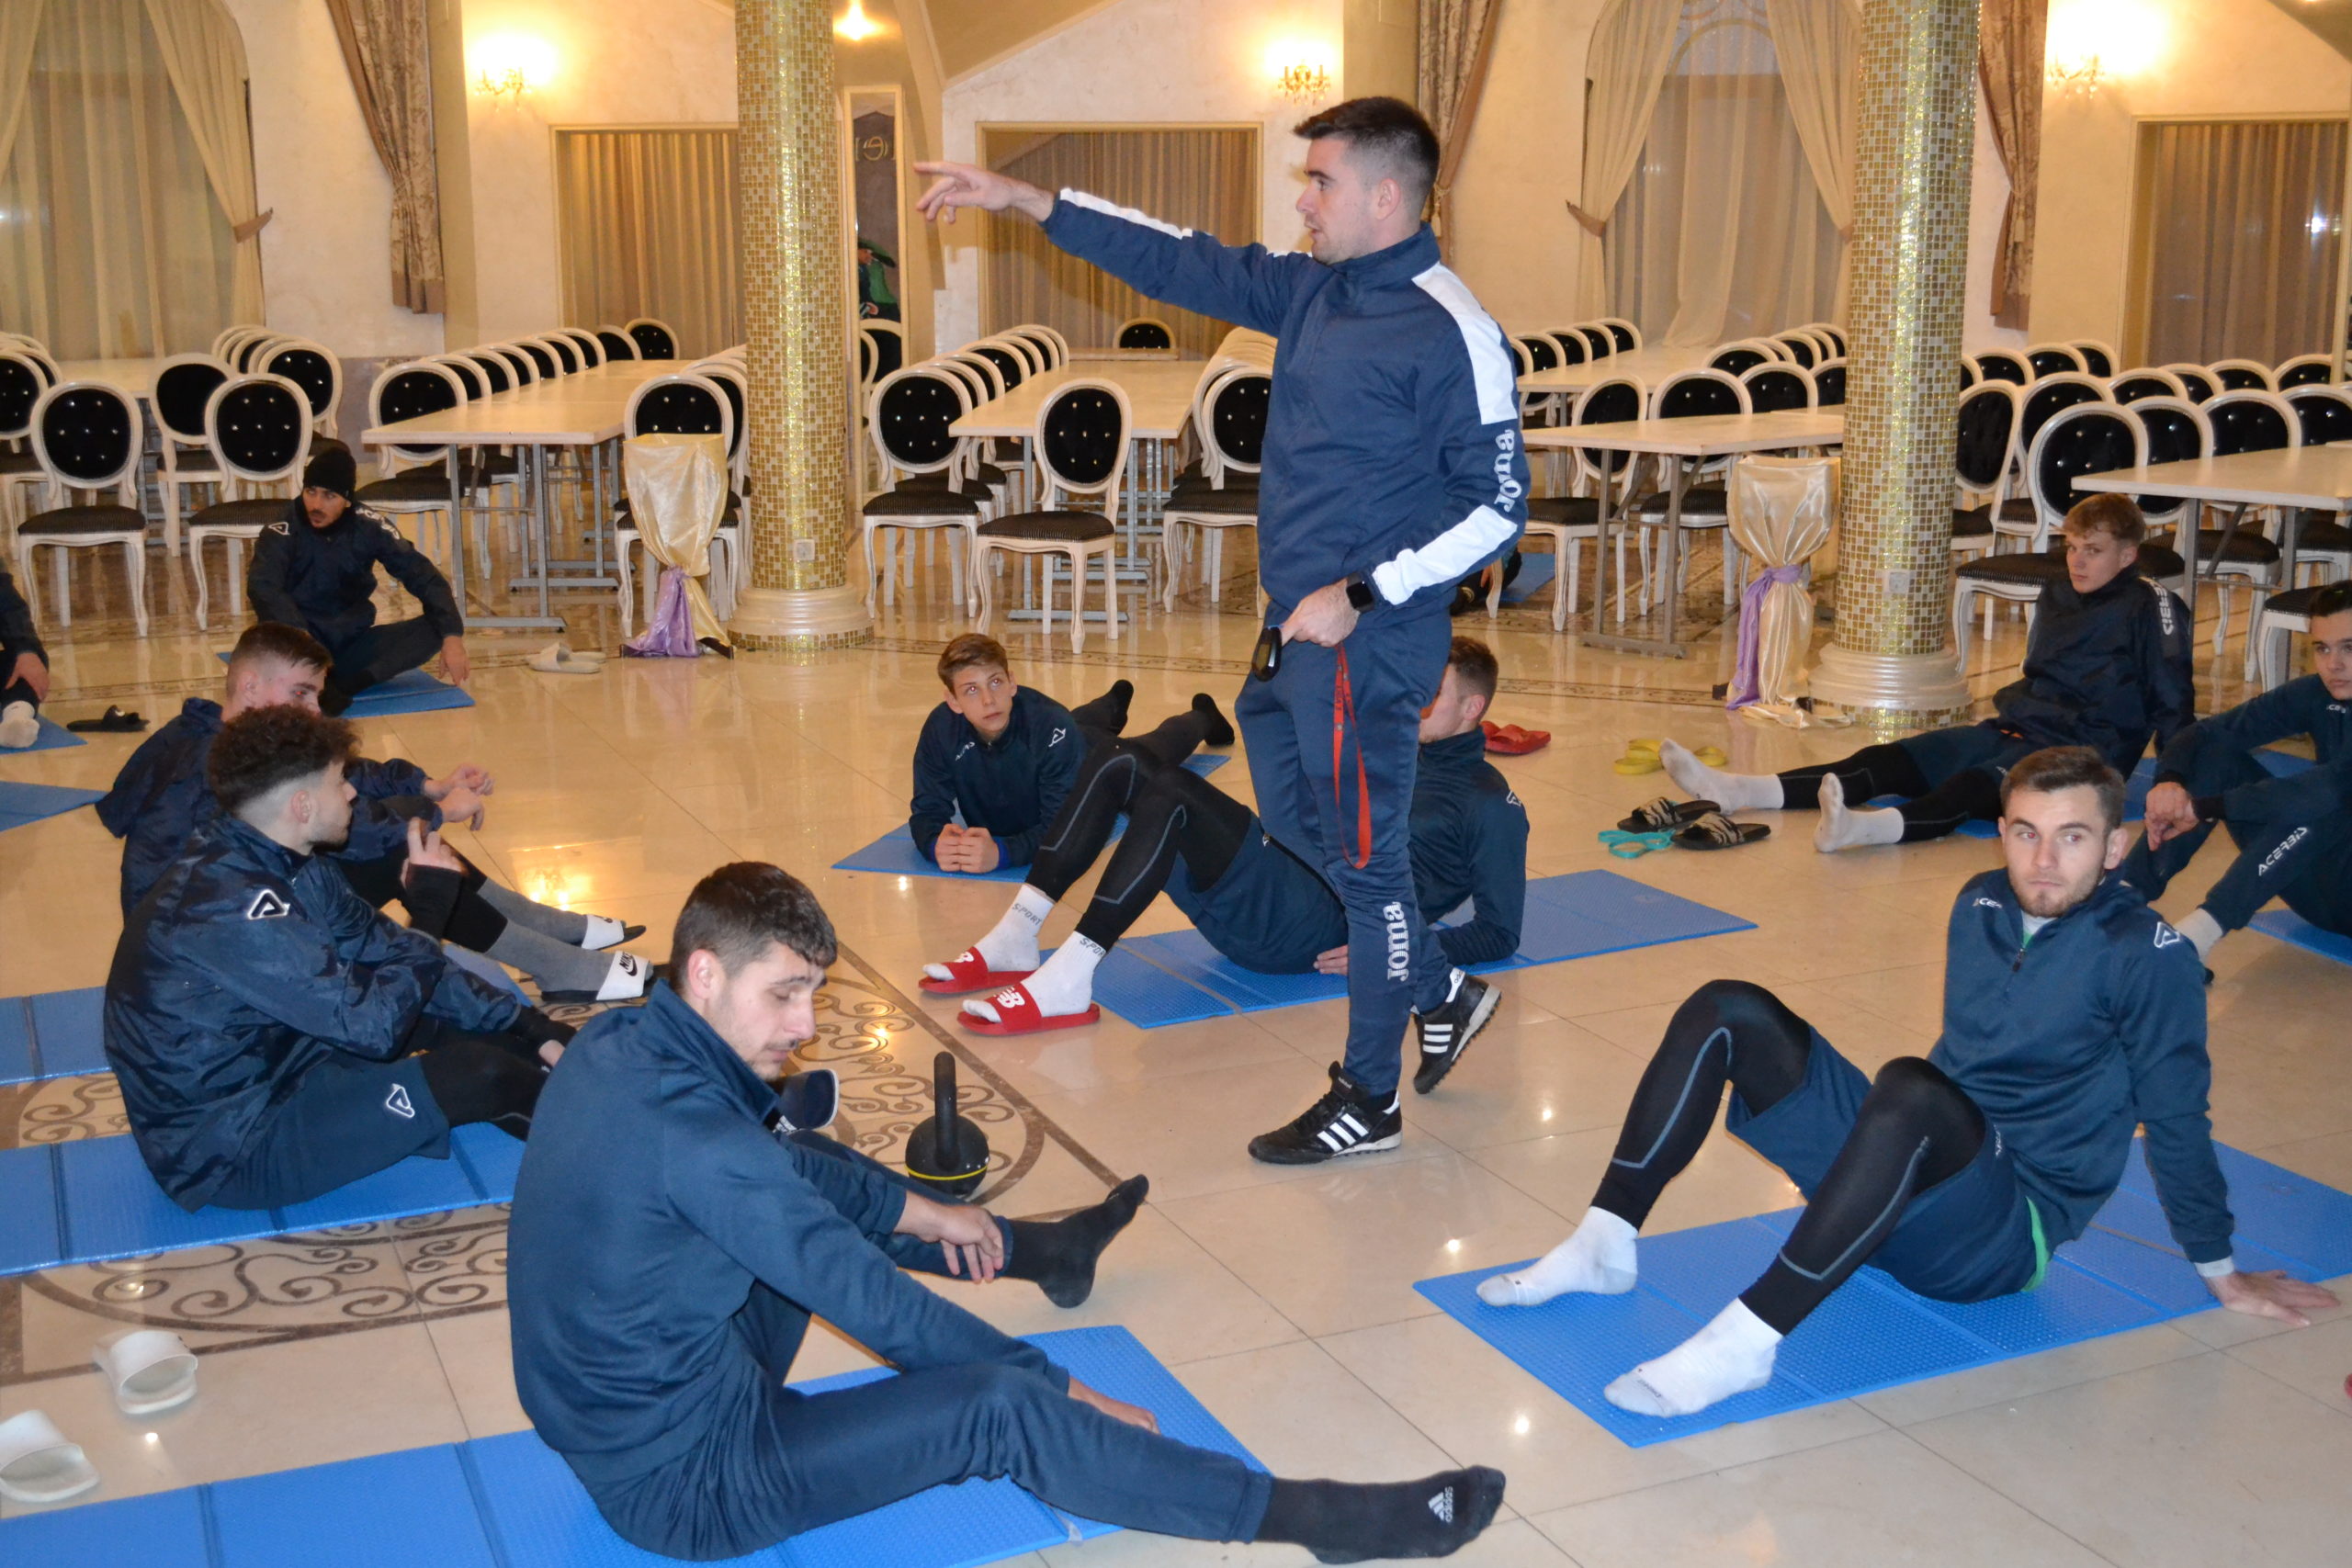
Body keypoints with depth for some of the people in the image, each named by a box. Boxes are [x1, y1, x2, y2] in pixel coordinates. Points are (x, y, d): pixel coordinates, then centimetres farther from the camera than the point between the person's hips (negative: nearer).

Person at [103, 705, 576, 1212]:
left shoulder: (285, 863, -1)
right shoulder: (232, 909, -30)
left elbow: (384, 950, 4)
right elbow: (370, 1025, -28)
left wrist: (530, 1029, -2)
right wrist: (432, 909, -15)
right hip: (231, 1149, -10)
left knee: (482, 1026, 8)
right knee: (478, 1074, -16)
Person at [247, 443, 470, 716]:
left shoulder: (368, 527, -7)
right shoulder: (283, 532, -16)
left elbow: (424, 577, -10)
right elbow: (262, 587, -33)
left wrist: (453, 637, -25)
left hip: (350, 641, 4)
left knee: (437, 626, -21)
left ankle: (338, 684, -33)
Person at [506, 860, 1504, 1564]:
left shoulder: (616, 1049, -3)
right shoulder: (684, 1129, -30)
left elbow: (783, 1169, 16)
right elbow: (862, 1294, -24)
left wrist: (917, 1212, 15)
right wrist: (1057, 1386, -14)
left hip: (621, 1406, 9)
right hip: (684, 1482, -9)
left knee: (820, 1182, 18)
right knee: (998, 1409, -16)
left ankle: (1041, 1251, 40)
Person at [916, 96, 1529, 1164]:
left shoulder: (1449, 333, -16)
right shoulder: (1315, 291, 8)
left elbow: (1498, 508, -15)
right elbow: (1184, 263, 15)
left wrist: (1358, 597, -18)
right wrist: (1026, 202, 13)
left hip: (1367, 639, -9)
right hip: (1296, 625, 9)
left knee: (1362, 856, 3)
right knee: (1293, 822, 20)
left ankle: (1369, 1097, 19)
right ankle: (1436, 991, 39)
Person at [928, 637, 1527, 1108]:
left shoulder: (1489, 803, 5)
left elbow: (1500, 932, -2)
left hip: (1313, 927, -8)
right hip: (1278, 873, 8)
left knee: (1170, 799, -31)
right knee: (1120, 762, -7)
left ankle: (1067, 984, -35)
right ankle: (1016, 939, -13)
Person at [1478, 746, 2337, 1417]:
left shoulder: (2147, 955, -13)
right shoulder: (1982, 905, 6)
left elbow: (2177, 1117, -7)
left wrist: (2223, 1274, 2)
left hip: (2007, 1232, -7)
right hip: (1916, 1171, 7)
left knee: (1911, 1088, -40)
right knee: (1727, 1011, -7)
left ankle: (1745, 1341, -41)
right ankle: (1605, 1246, -10)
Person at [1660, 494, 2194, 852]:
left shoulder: (2149, 609, -3)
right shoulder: (2056, 598, 18)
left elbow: (2173, 702, -4)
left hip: (2084, 750, -7)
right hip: (2018, 726, 7)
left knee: (1975, 786, -38)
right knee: (1885, 762, -12)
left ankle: (1868, 827, -69)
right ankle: (1736, 790, -27)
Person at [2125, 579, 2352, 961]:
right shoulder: (2315, 695, -1)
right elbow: (2207, 732, -3)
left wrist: (2203, 808, -34)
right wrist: (2169, 782, -26)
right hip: (2321, 886, 6)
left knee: (2318, 807, -34)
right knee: (2217, 752, -8)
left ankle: (2200, 932, -35)